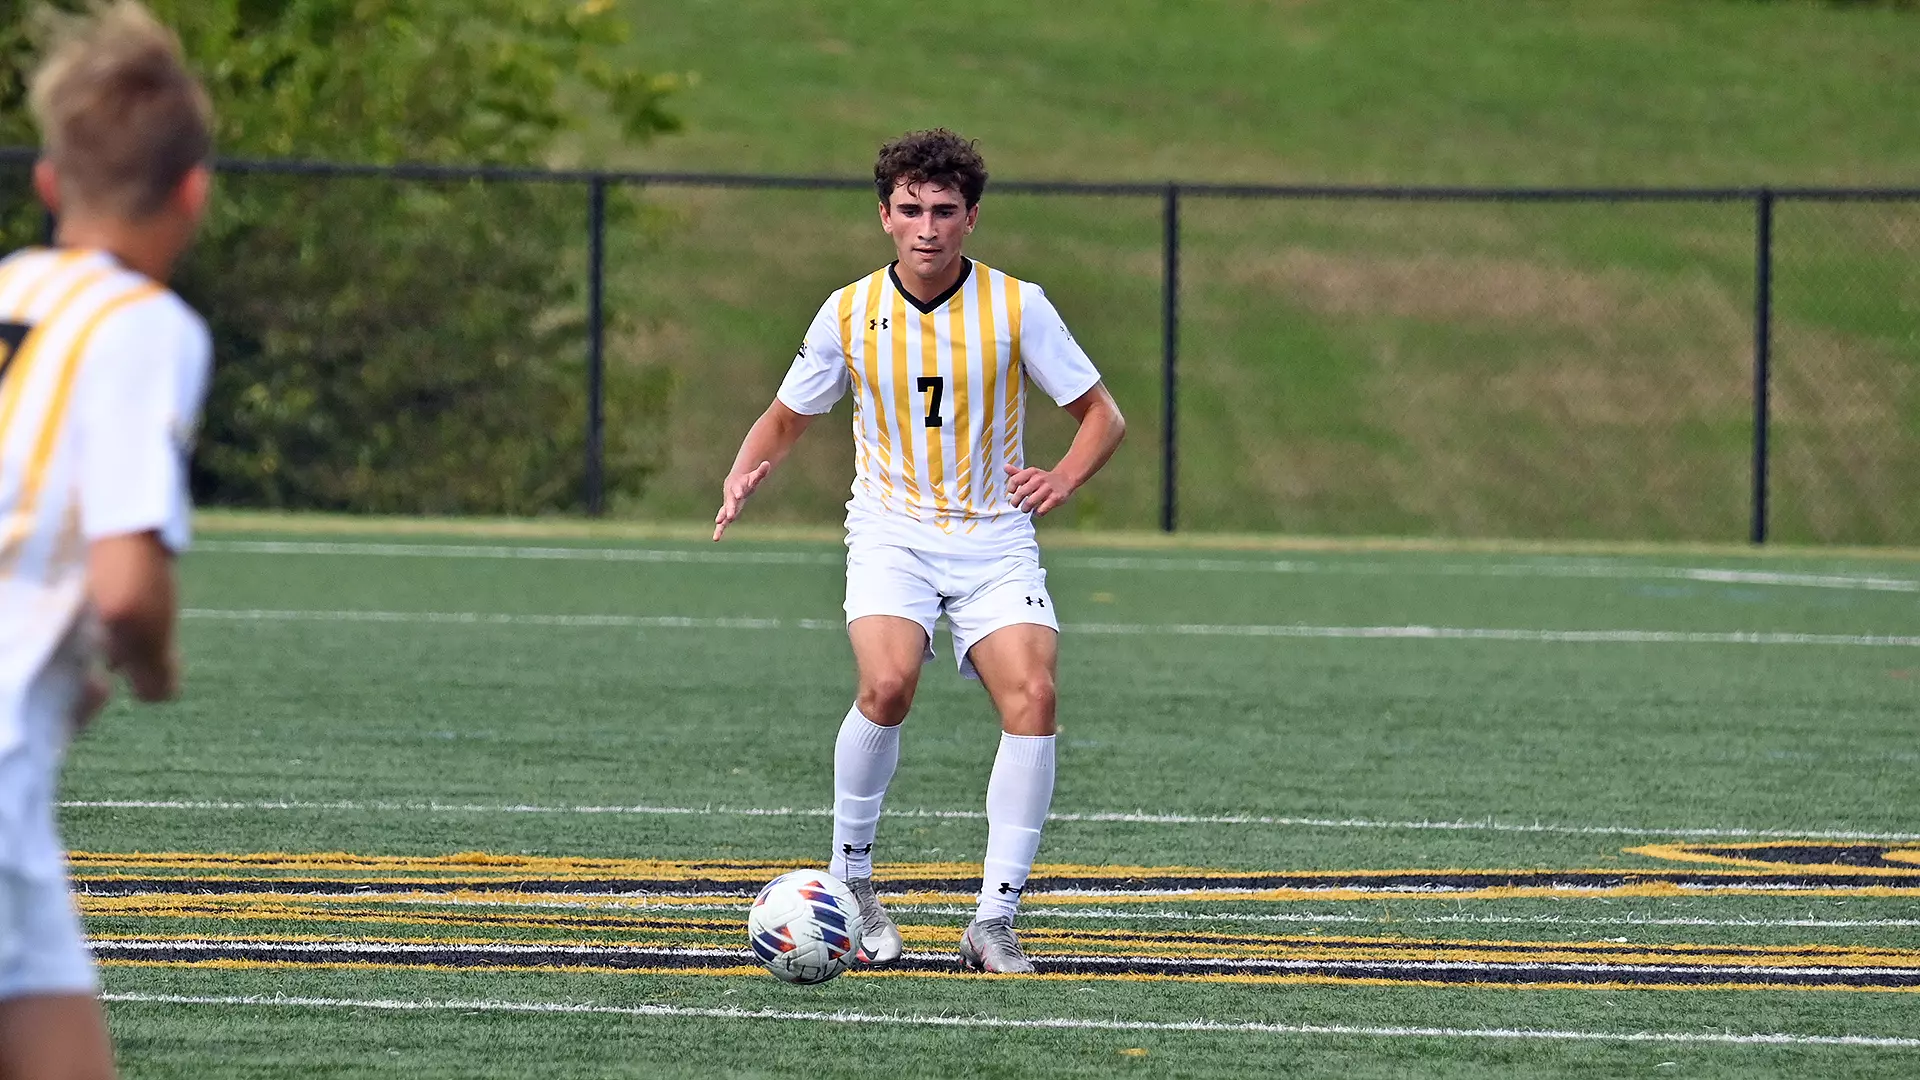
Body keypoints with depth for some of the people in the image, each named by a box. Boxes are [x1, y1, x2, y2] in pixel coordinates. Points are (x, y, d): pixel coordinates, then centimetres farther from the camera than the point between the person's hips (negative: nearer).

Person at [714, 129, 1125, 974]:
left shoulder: (1017, 307, -2)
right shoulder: (849, 313, 0)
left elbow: (1101, 414, 6)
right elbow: (787, 417, 14)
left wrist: (1065, 478, -13)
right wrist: (747, 471, -7)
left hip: (994, 538, 0)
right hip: (891, 532, 0)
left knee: (1031, 697, -22)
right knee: (888, 683, -28)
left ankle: (994, 921, -14)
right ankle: (850, 877, -7)